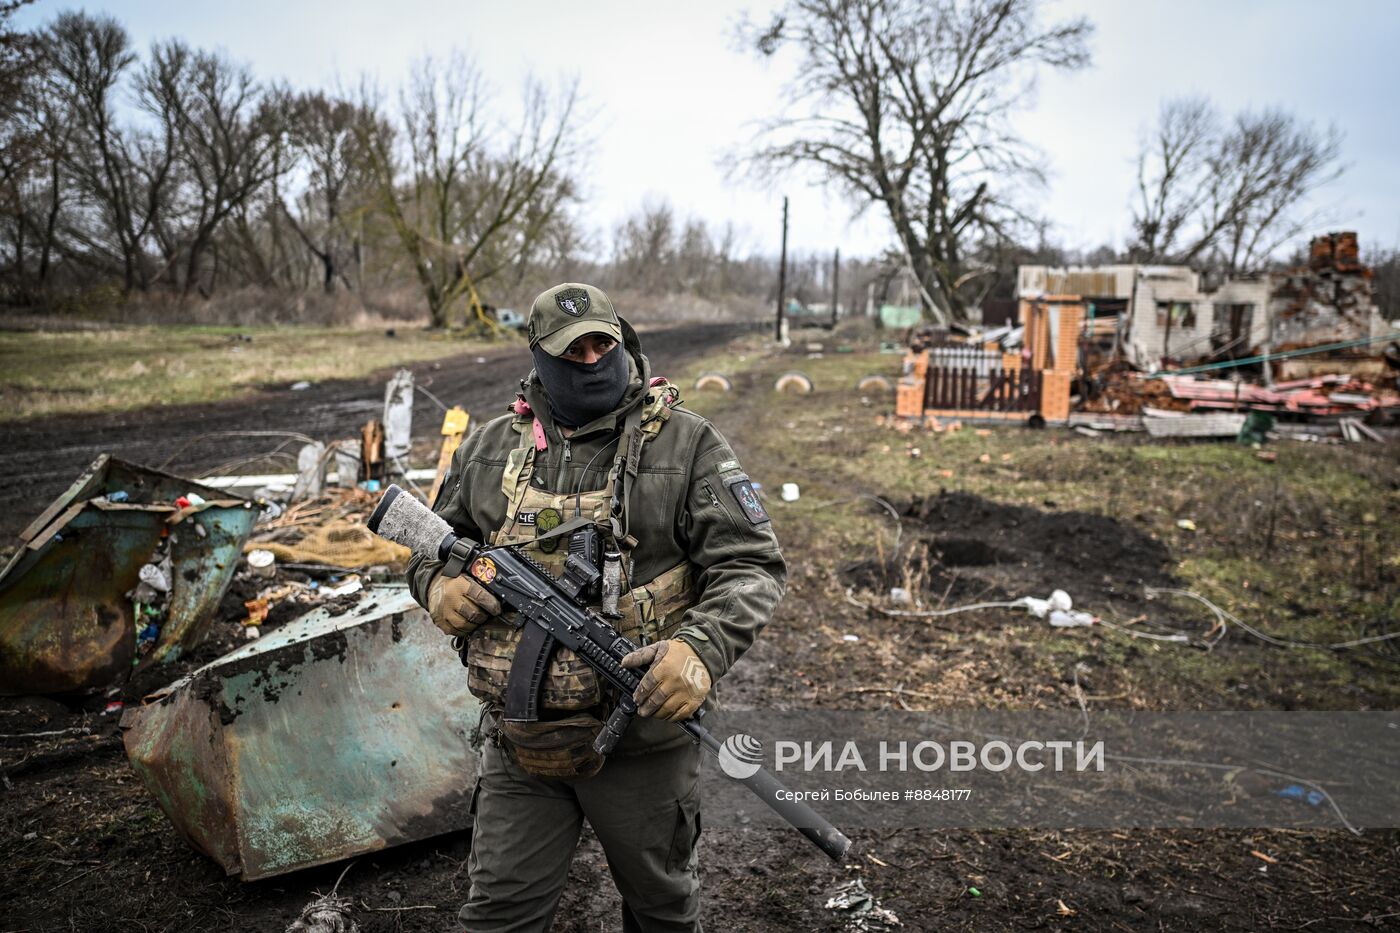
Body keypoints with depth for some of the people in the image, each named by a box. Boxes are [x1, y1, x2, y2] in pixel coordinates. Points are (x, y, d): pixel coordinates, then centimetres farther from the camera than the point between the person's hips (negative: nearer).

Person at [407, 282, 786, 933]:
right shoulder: (492, 448, 5)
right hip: (519, 744, 3)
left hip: (643, 738, -2)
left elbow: (750, 565, -11)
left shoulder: (687, 444, -6)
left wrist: (703, 647, -28)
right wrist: (437, 584, -6)